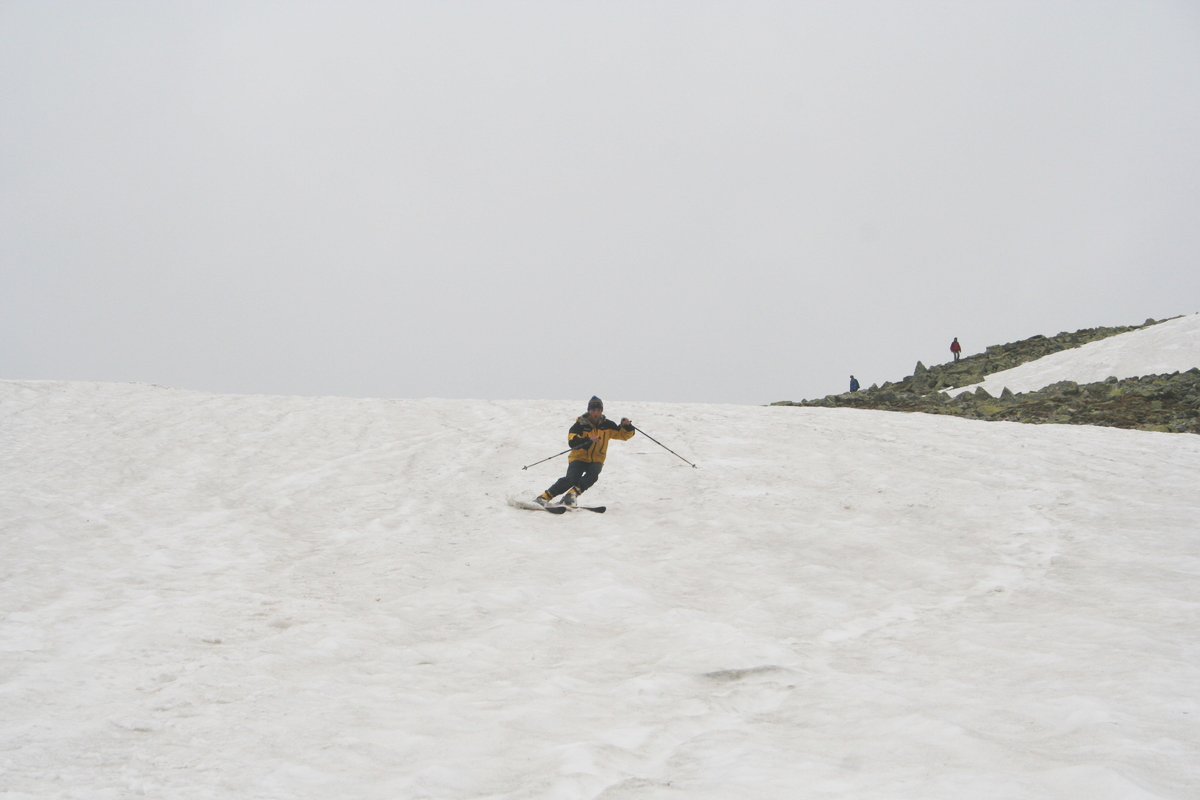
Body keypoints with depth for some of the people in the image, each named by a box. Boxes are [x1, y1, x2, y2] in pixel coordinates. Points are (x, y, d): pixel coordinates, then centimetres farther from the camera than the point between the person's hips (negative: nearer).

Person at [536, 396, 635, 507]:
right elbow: (572, 442, -20)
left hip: (596, 461, 3)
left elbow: (624, 435, 12)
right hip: (579, 458, -3)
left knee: (593, 474, -32)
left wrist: (627, 426, -10)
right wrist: (588, 440, -34)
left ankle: (572, 494, -39)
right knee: (571, 479, -26)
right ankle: (543, 497, -27)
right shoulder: (580, 425, -5)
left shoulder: (607, 425, 6)